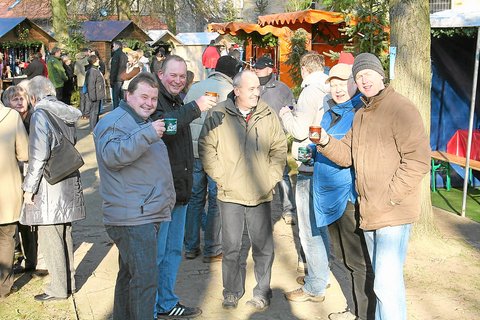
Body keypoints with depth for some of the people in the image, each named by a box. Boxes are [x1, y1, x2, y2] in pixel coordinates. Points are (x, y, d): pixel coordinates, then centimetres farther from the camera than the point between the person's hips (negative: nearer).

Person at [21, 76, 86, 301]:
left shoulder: (40, 115, -13)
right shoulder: (65, 113, 9)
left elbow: (38, 156, -18)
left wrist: (29, 187, -11)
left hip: (49, 187, -8)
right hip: (69, 184, 8)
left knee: (50, 240, 2)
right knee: (64, 235, 17)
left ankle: (58, 289, 11)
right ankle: (69, 281, 27)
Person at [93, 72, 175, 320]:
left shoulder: (144, 122, 22)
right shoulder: (114, 122, -11)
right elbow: (112, 155, -29)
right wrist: (147, 134, -34)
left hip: (148, 214, 10)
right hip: (133, 217, -10)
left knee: (129, 275, 18)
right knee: (144, 280, -12)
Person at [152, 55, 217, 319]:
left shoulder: (177, 101, 15)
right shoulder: (155, 99, -13)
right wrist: (195, 108, -38)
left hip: (179, 189, 9)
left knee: (173, 250, 18)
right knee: (155, 253, -1)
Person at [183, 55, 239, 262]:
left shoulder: (195, 87, 9)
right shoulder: (228, 90, -6)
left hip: (193, 150, 5)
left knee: (195, 197, 14)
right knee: (216, 200, 5)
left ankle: (191, 247, 20)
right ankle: (212, 250, 11)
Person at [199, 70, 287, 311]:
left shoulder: (268, 115, 3)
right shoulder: (218, 115, -4)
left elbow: (280, 147, 10)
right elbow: (206, 148, 1)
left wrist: (272, 176, 3)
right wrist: (220, 177, -3)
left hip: (261, 194, 2)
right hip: (231, 194, -1)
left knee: (263, 246, 8)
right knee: (231, 247, 8)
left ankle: (262, 292, 24)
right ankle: (232, 292, 25)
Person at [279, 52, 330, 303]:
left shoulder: (311, 92, -15)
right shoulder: (328, 92, 8)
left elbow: (299, 130, -18)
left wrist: (286, 114, 0)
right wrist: (296, 113, 16)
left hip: (309, 169, -9)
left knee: (309, 230, -2)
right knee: (319, 225, 20)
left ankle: (315, 287, 5)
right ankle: (321, 274, 32)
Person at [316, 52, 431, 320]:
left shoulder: (401, 108, -12)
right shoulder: (361, 115, 15)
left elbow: (418, 160, -18)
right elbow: (347, 155, 14)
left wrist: (391, 197, -20)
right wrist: (326, 141, -5)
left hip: (394, 214, -8)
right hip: (369, 213, 8)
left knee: (388, 283, -12)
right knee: (380, 278, 20)